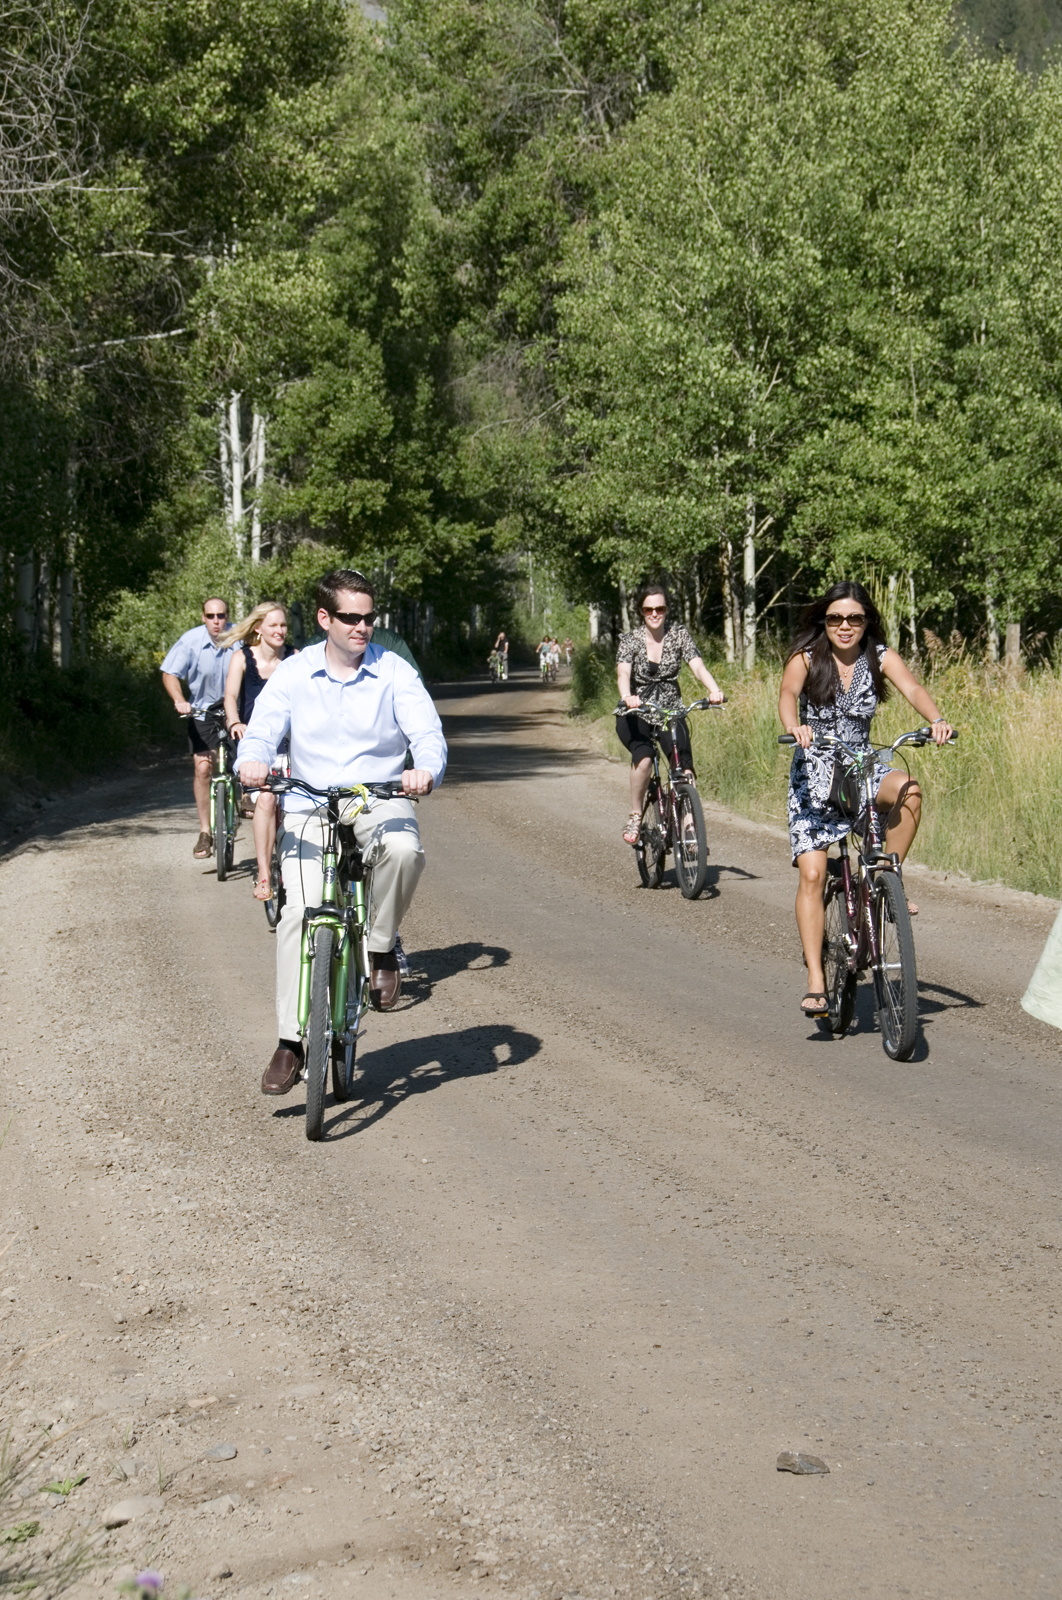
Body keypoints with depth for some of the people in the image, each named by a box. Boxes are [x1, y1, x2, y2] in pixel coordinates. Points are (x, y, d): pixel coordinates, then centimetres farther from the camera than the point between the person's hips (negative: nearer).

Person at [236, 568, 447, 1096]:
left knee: (403, 849, -36)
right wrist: (252, 761, -31)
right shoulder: (292, 675, 2)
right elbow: (261, 731, -6)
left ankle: (380, 948, -9)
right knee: (299, 913, -16)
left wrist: (425, 770, -34)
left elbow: (428, 733, -10)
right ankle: (290, 1042, -7)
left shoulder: (394, 672, 0)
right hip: (310, 808, 1)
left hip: (380, 801, -1)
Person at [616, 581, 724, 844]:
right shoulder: (630, 640, -6)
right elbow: (623, 674, -23)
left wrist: (714, 690, -36)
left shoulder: (679, 634, -2)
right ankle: (635, 817, -13)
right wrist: (627, 697, -45)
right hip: (635, 713, -2)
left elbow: (698, 667, -15)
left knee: (684, 768, -20)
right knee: (643, 758, -31)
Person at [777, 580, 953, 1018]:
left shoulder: (880, 656, 0)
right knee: (812, 873, -13)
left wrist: (936, 720, -38)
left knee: (908, 790, -32)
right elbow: (788, 693, -25)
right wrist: (794, 727, -48)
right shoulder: (806, 657, -6)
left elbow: (912, 688, -17)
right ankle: (815, 982, -12)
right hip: (814, 773, -2)